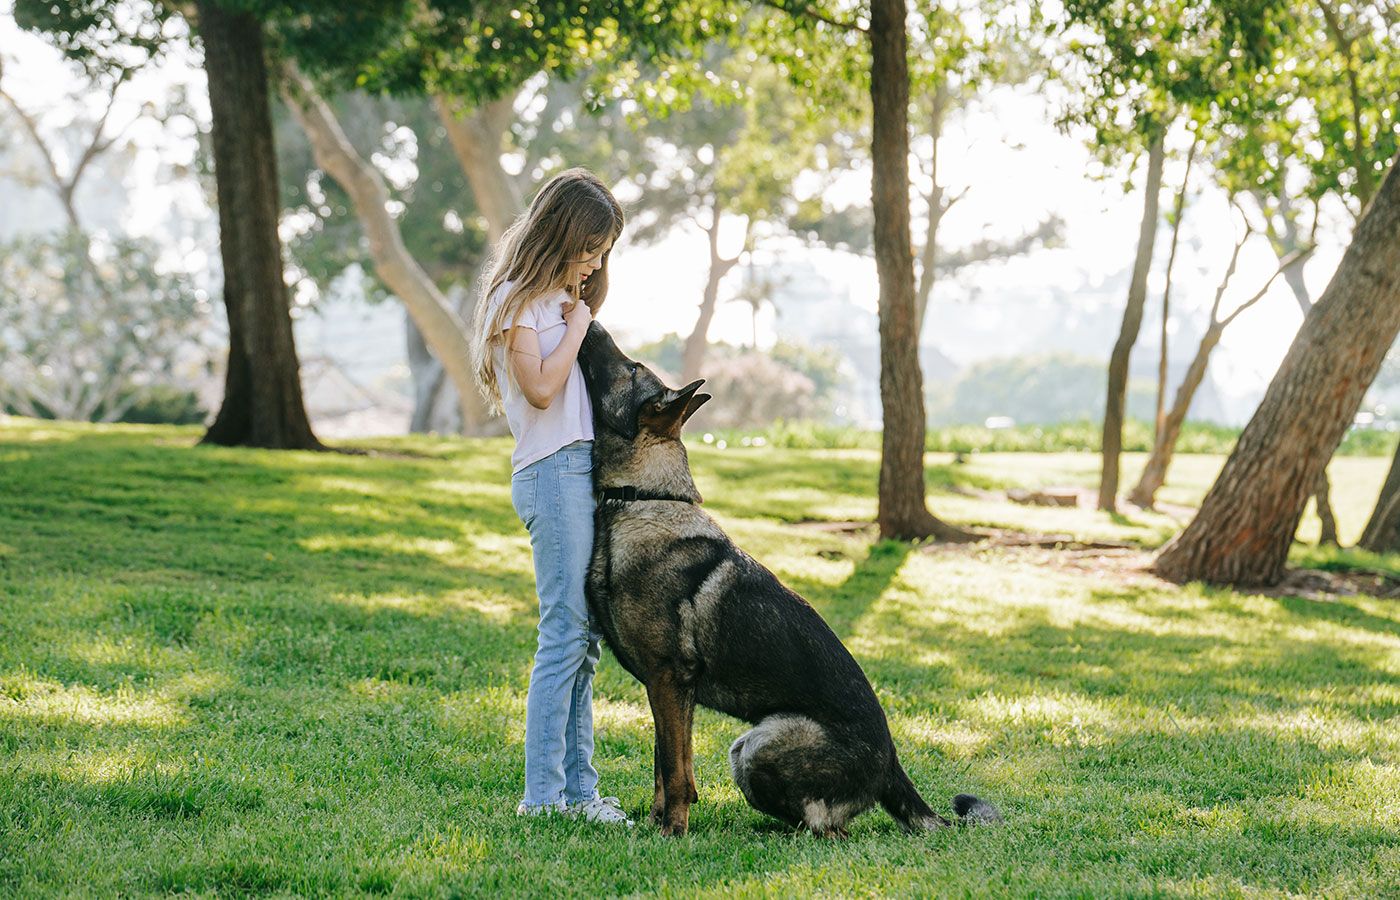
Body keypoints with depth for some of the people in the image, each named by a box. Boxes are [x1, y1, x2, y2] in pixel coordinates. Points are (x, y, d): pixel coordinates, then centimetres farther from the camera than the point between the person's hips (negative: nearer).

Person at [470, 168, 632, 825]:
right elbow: (540, 388, -15)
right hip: (553, 473, -9)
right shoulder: (518, 299, -4)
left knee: (584, 638, 6)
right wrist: (578, 324, -6)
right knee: (565, 634, -12)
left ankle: (577, 786, 9)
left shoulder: (563, 296, 21)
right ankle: (542, 795, -10)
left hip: (586, 469, 9)